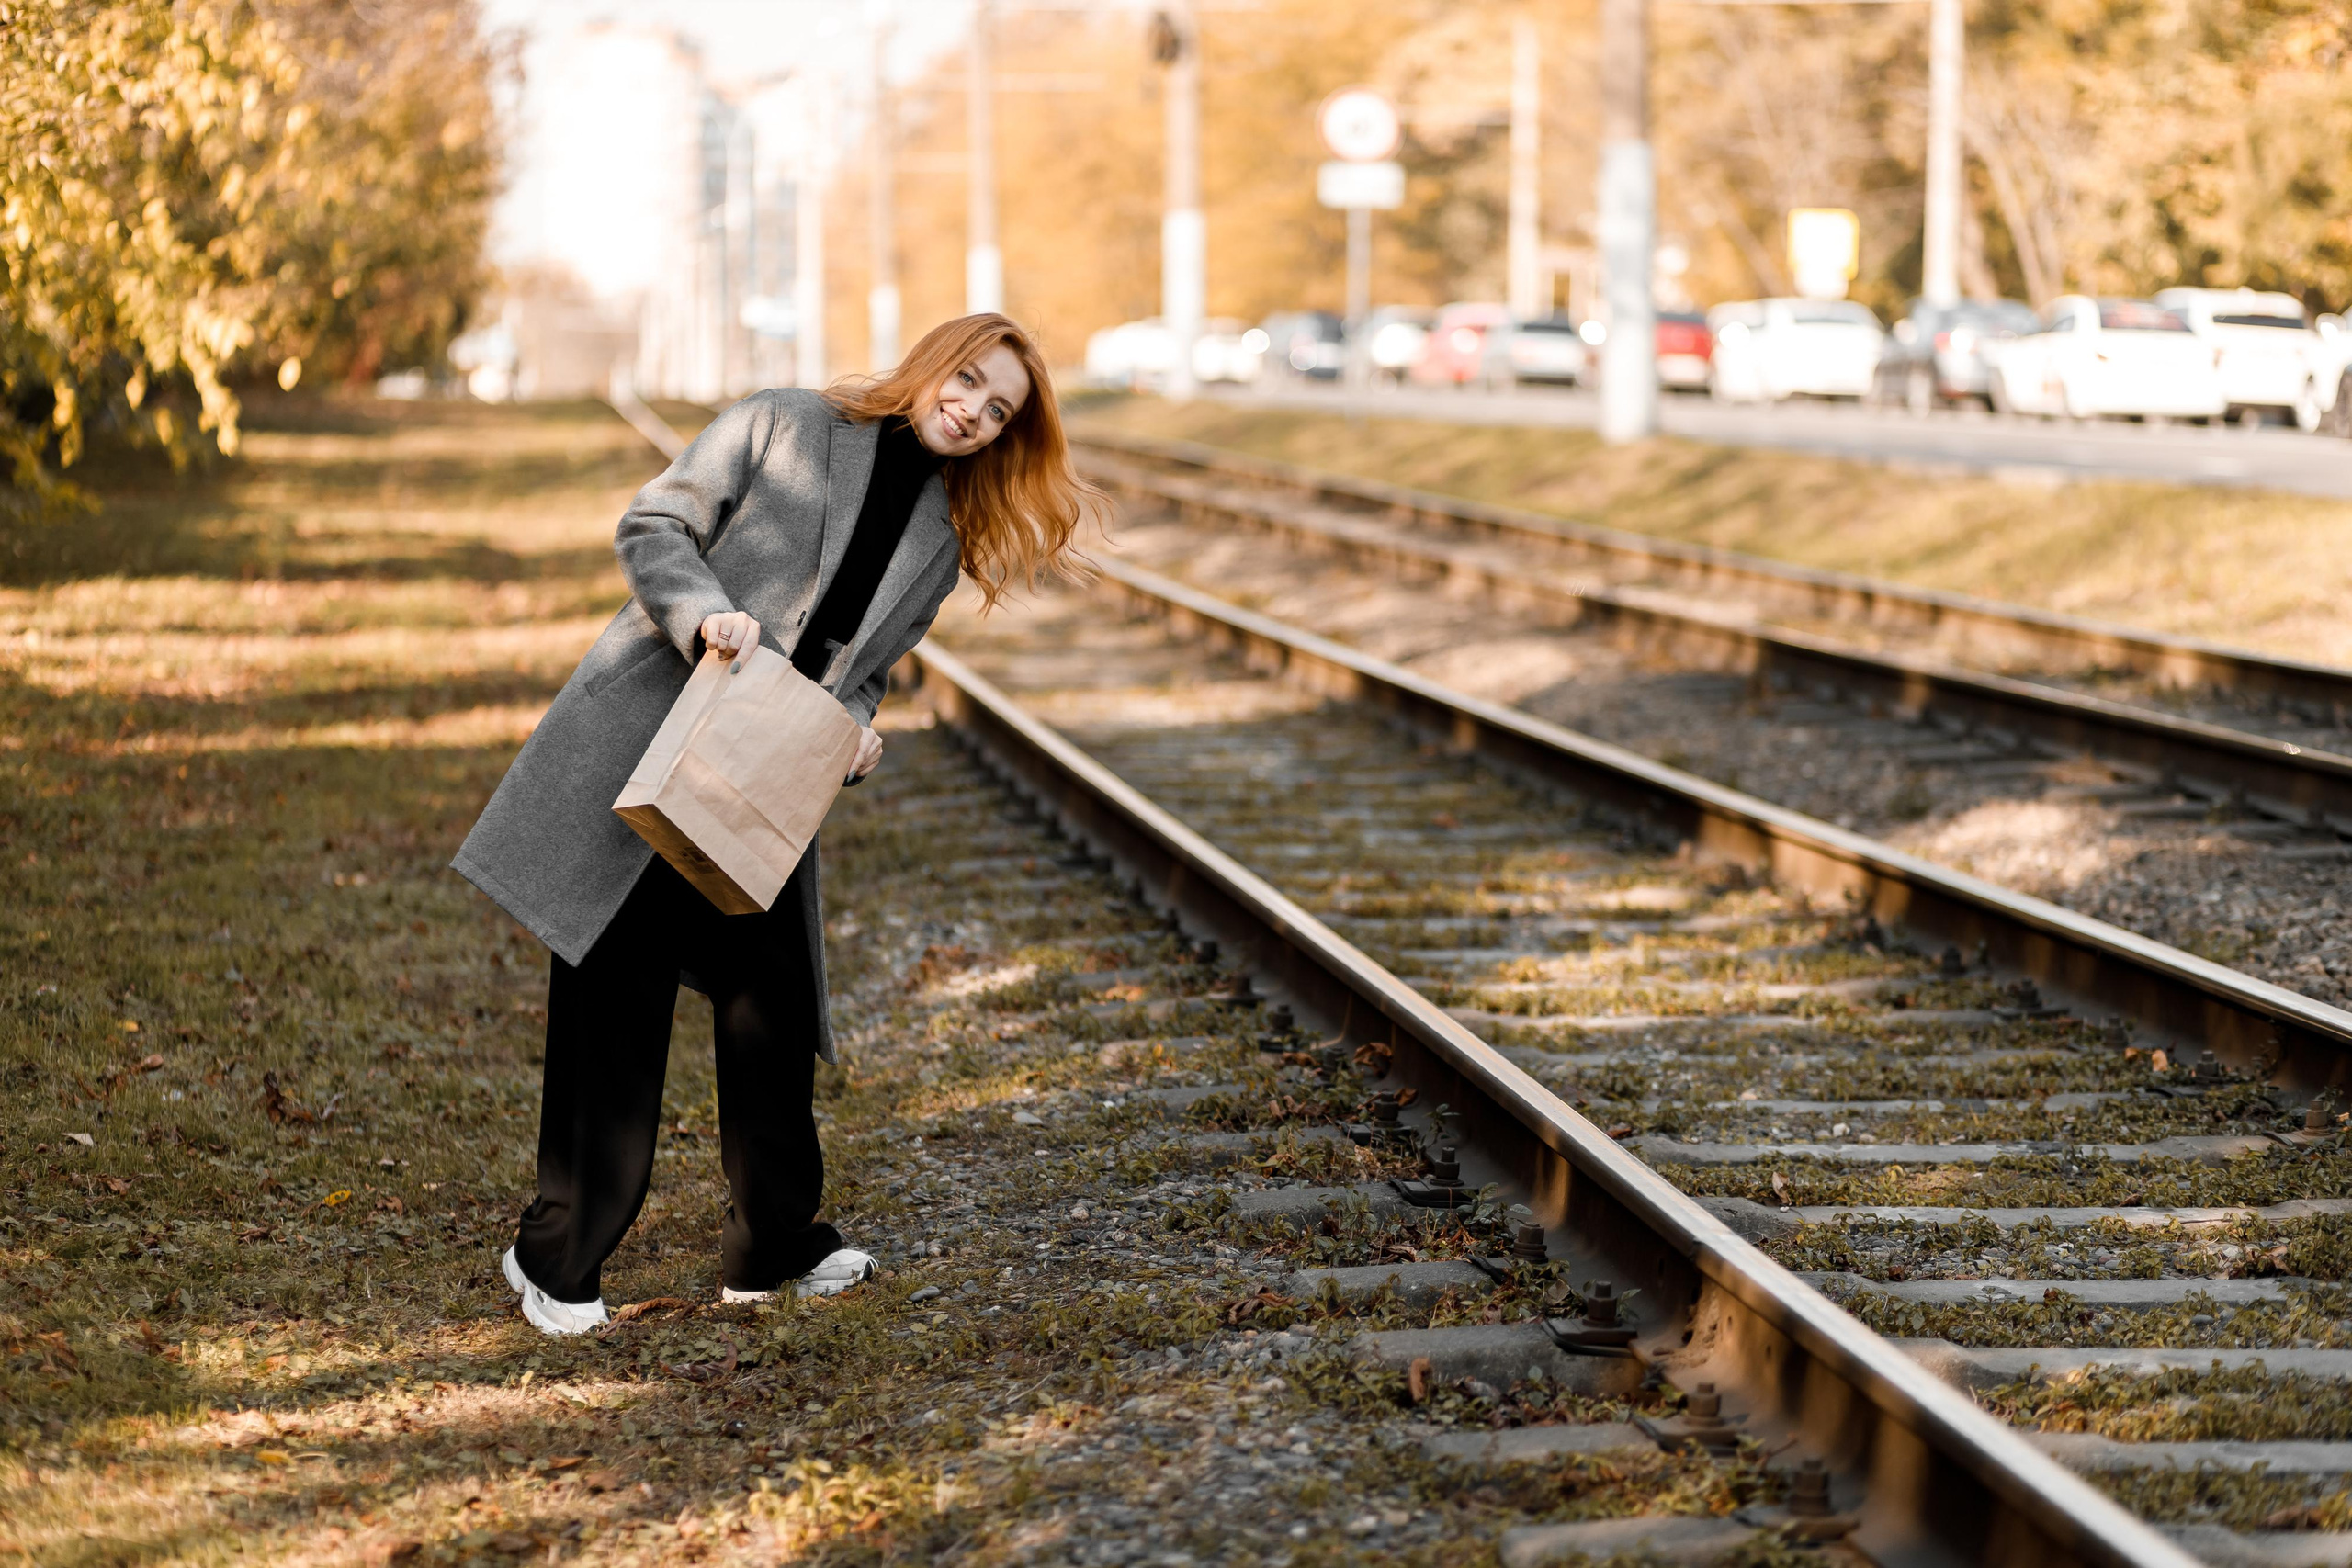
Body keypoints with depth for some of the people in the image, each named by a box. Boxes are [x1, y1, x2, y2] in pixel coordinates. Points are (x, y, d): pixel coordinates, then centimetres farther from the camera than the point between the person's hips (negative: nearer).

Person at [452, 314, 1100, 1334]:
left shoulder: (943, 540, 13)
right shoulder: (785, 427, -2)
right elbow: (650, 527, -2)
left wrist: (855, 726, -4)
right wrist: (706, 614, -20)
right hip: (640, 750, -5)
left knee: (773, 1002, 8)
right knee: (615, 1000, -4)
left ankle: (774, 1247, 25)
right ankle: (560, 1261, 5)